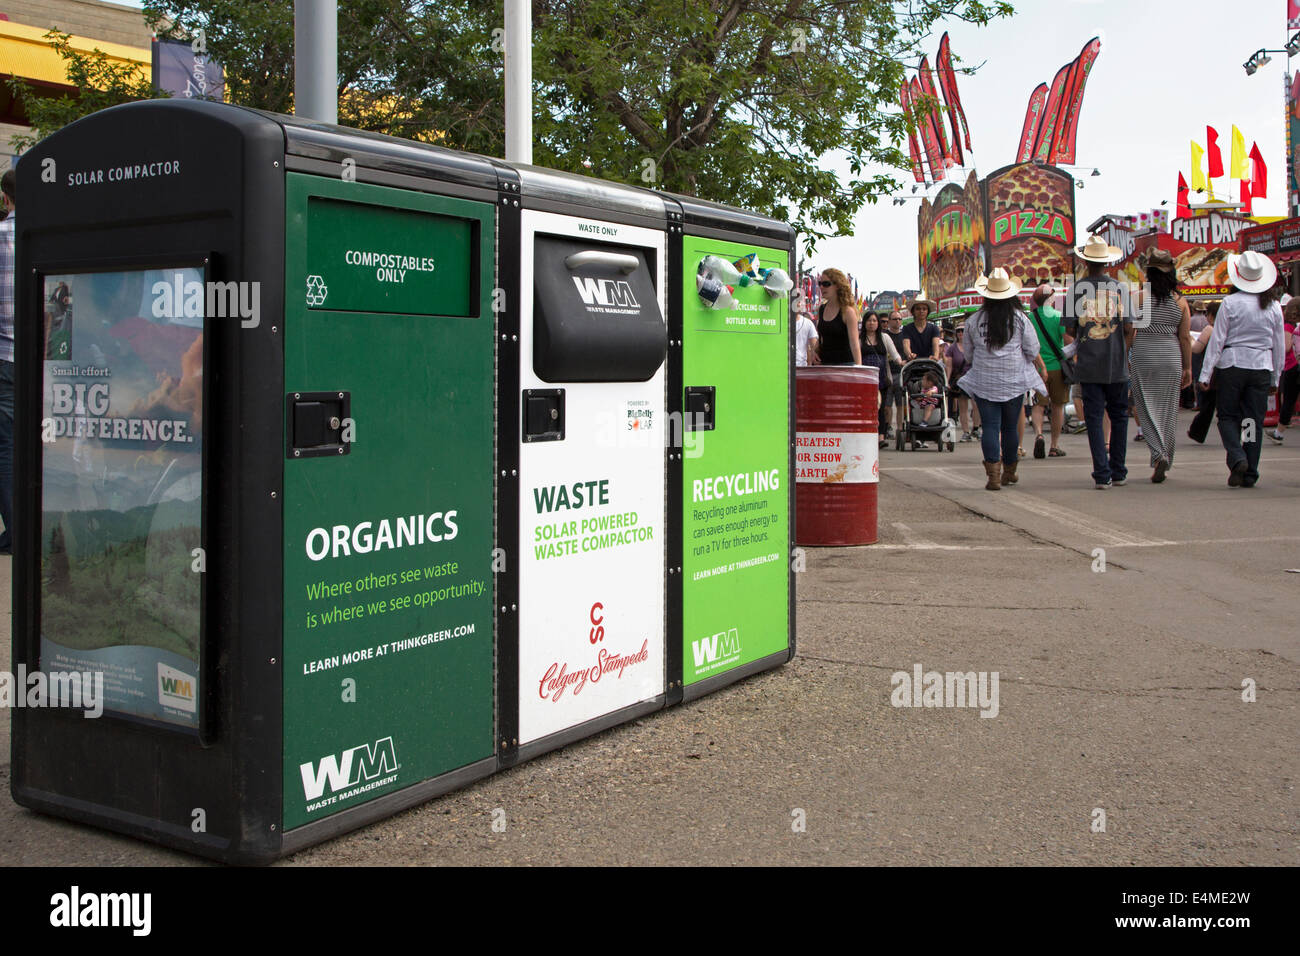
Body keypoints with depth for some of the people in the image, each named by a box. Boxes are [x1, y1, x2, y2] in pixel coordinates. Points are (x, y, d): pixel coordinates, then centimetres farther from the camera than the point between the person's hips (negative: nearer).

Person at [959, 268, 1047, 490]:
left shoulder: (974, 321, -1)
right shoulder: (1019, 319, -4)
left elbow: (969, 352, 10)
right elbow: (1032, 350, 1)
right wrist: (1042, 368, 18)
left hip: (984, 382, 0)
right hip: (1014, 381, 0)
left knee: (990, 426, -2)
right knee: (1010, 426, 11)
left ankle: (993, 473, -16)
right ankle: (1009, 472, 25)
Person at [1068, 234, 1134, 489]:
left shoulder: (1076, 287, -2)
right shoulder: (1118, 288, -1)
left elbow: (1069, 327, -2)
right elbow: (1128, 327, -3)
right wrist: (1125, 353, 12)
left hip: (1088, 364, -1)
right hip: (1116, 364, 1)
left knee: (1094, 418, 2)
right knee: (1118, 416, 13)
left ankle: (1102, 474, -3)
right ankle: (1118, 472, 16)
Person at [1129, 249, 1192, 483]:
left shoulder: (1141, 297, -4)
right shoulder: (1180, 301, 3)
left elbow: (1130, 331, -5)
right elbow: (1185, 337, 3)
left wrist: (1125, 358, 5)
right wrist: (1188, 367, 10)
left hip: (1143, 355, -2)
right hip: (1171, 357, 2)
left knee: (1147, 409, 1)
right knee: (1168, 410, 9)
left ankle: (1159, 454, -19)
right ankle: (1165, 460, 14)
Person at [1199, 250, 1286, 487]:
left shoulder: (1231, 303, -8)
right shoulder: (1273, 306, 3)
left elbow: (1217, 340, -8)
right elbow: (1279, 346, 8)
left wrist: (1206, 374, -4)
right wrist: (1275, 378, 17)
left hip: (1232, 364, -3)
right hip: (1262, 367, 3)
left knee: (1228, 416, 9)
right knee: (1255, 420, 6)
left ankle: (1237, 457, -14)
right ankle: (1250, 474, 8)